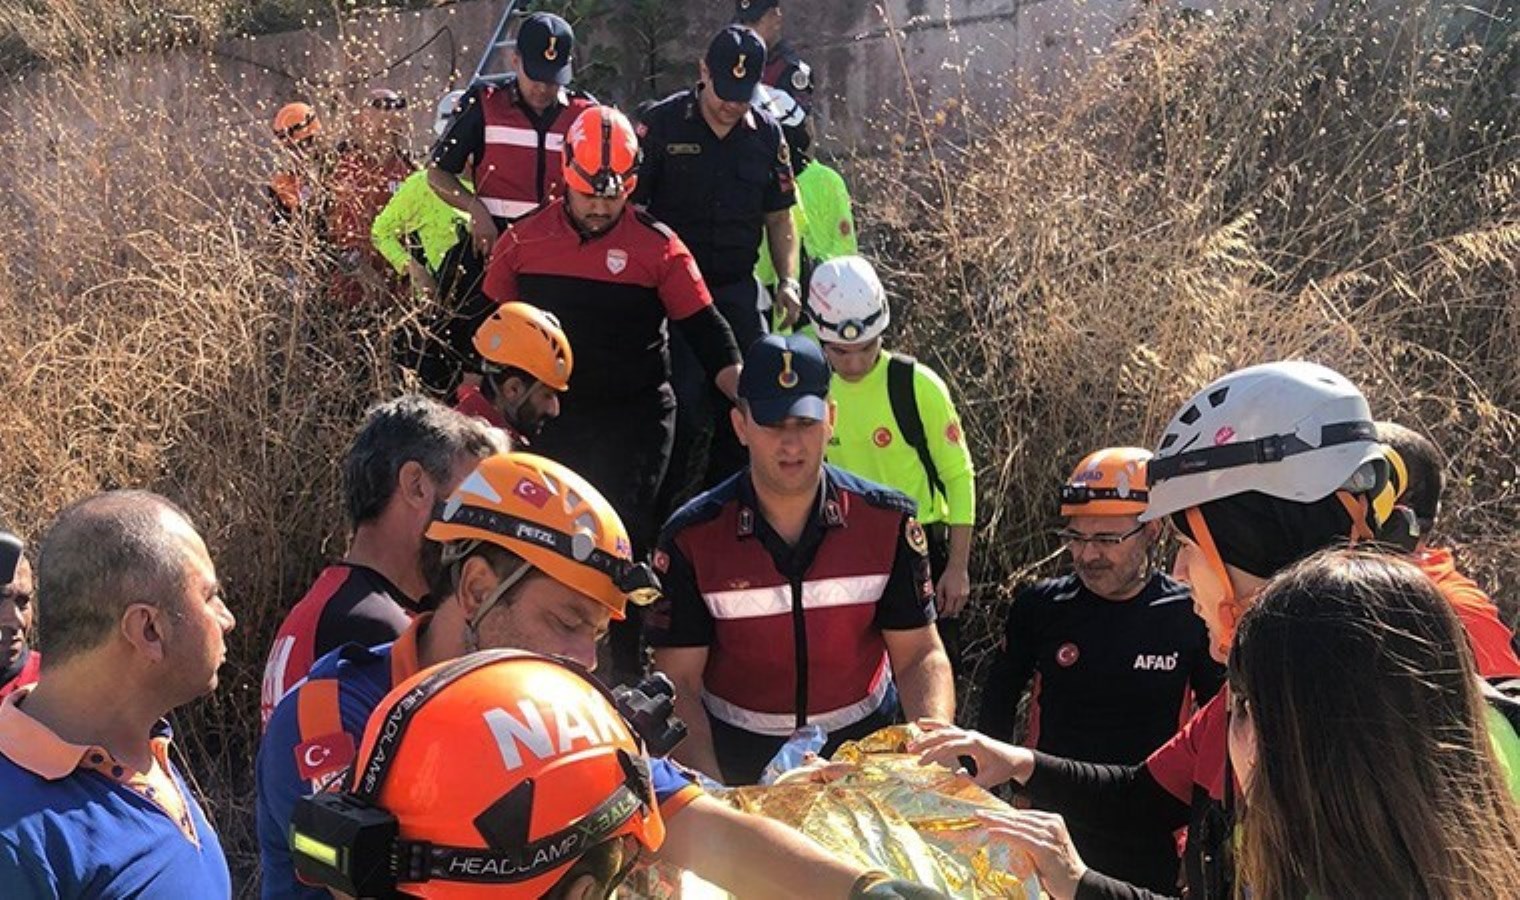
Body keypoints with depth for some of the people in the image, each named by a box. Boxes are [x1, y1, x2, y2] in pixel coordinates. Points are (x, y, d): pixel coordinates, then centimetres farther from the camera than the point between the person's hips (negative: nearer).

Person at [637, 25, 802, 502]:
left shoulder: (766, 135, 7)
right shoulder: (662, 123, -4)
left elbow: (779, 216, 14)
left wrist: (788, 280, 1)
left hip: (737, 289, 4)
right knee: (685, 404, -8)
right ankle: (656, 509, 10)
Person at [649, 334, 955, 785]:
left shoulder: (888, 522, -5)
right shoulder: (691, 539, -10)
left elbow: (920, 655, -2)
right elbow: (679, 683, -9)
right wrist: (713, 798, -23)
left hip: (864, 741, 1)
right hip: (738, 757, -1)